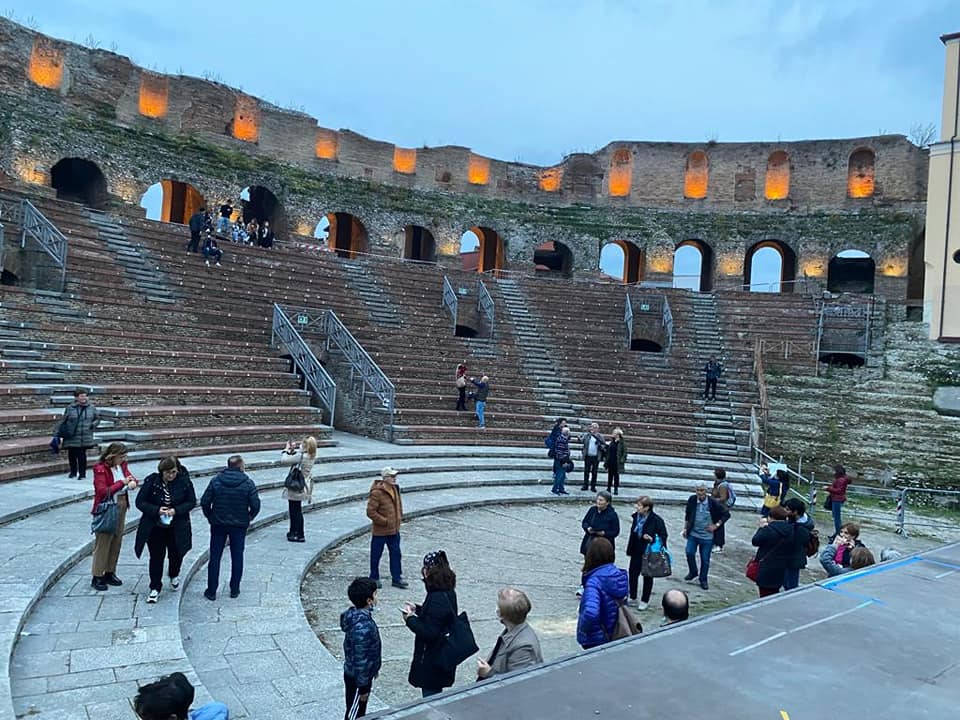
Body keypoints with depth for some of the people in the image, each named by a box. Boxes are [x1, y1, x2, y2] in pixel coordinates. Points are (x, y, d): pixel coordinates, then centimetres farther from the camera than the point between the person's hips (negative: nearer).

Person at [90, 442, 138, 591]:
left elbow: (130, 476, 12)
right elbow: (103, 492, -21)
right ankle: (97, 577, 8)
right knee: (102, 543, -1)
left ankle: (110, 573, 25)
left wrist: (133, 482, -12)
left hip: (121, 506, 7)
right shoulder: (100, 469, -16)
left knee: (117, 541, 13)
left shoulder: (122, 465, 5)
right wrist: (122, 482, -24)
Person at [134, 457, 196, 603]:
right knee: (156, 557, 4)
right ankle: (155, 588, 20)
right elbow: (140, 502, -10)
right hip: (155, 527, -1)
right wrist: (157, 510, -24)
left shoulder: (184, 481, -12)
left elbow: (191, 502, -4)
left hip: (177, 528, 1)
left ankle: (174, 575, 47)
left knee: (176, 554, 15)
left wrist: (176, 510, -20)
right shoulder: (151, 481, -14)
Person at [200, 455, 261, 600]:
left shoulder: (216, 480, -5)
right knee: (237, 557, 11)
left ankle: (211, 591, 14)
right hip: (240, 525, -1)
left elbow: (204, 502, -6)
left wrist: (210, 516, 9)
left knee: (215, 557, 10)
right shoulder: (248, 483, -9)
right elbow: (255, 505, -12)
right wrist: (249, 517, 6)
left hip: (218, 524, 1)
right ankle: (234, 590, 17)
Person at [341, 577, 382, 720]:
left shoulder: (358, 614, -4)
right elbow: (360, 659, -28)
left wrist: (372, 669, 21)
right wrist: (363, 687, -18)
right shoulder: (362, 627, -35)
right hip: (357, 678, -8)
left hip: (362, 674, 9)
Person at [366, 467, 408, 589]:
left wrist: (399, 518, 12)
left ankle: (397, 578, 21)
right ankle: (374, 578, 23)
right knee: (376, 555, 8)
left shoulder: (395, 489, 6)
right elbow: (370, 511, -21)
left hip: (394, 530, 7)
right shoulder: (377, 492, -20)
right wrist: (384, 521, -19)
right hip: (380, 531, -7)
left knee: (396, 554, 11)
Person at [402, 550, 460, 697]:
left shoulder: (437, 599, -29)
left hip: (433, 662, -9)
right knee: (436, 695, 24)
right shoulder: (447, 592, 1)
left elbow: (429, 632, -28)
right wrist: (417, 609, 7)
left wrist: (410, 619, -16)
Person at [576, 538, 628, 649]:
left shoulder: (594, 580, -26)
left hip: (596, 640, -7)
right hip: (615, 635, 7)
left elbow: (591, 613, -40)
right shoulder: (620, 575, -4)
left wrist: (583, 628, -20)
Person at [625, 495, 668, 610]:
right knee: (633, 574, 11)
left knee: (647, 577, 9)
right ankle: (633, 598, 28)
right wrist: (630, 549, 11)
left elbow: (663, 536, -14)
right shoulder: (636, 516, 0)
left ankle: (644, 601, 24)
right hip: (636, 552, 6)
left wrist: (652, 539, -31)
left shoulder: (656, 520, -19)